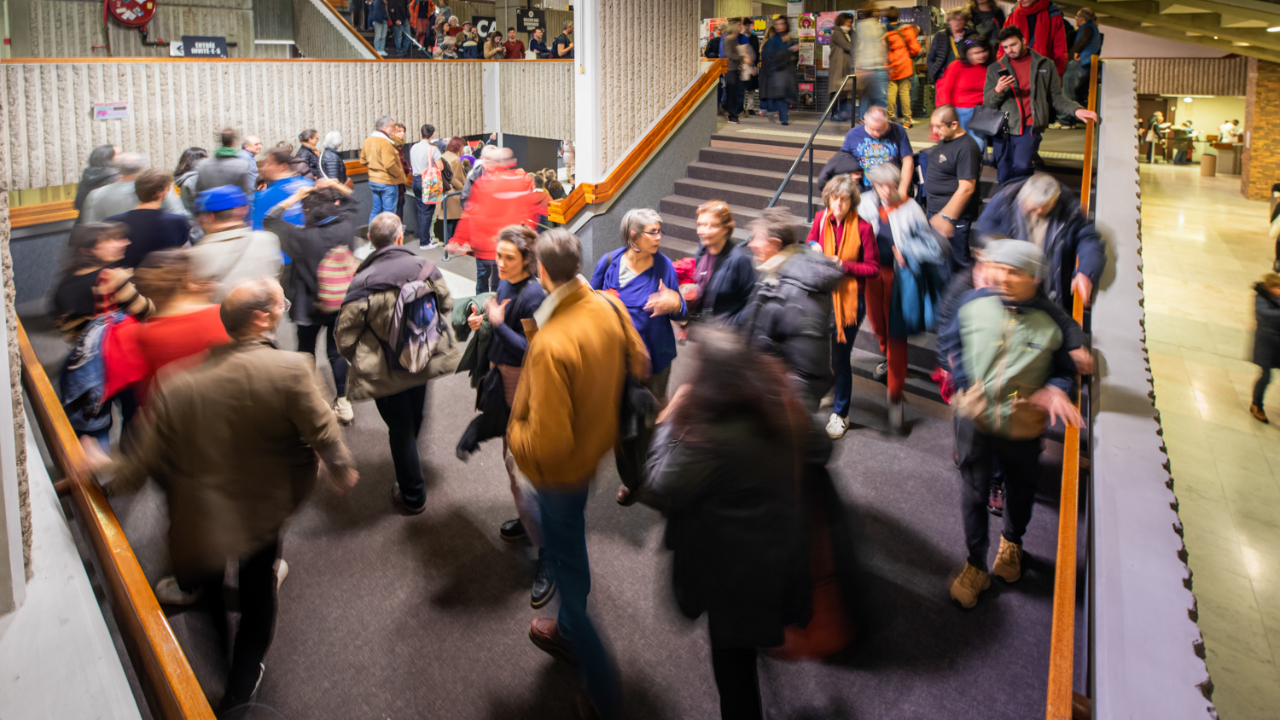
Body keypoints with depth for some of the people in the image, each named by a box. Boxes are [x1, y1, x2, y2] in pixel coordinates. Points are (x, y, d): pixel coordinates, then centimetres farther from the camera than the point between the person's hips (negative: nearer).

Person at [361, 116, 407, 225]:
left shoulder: (368, 141, 6)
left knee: (376, 209, 17)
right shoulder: (385, 143, -20)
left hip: (373, 180, 8)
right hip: (387, 182, -8)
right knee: (388, 212, 0)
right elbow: (389, 165, -26)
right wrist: (400, 175, -12)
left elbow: (363, 160, 16)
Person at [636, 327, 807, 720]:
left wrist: (668, 422, -15)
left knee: (732, 658, 16)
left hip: (734, 569, -7)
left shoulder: (711, 437, -33)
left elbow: (657, 491, -23)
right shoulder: (777, 408, -10)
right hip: (780, 552, 7)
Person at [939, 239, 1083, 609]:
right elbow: (949, 340, 8)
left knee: (1021, 490, 21)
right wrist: (963, 381, -3)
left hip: (1022, 426, 0)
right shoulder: (972, 303, -8)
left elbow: (1066, 368, -1)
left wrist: (1057, 389, -22)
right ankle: (976, 564, 29)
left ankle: (1012, 542, 52)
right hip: (975, 418, 0)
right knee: (974, 493, 10)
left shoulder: (1050, 321, -11)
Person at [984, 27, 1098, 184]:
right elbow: (987, 103, 8)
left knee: (1022, 166, -24)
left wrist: (1076, 110, -1)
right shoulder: (995, 68, 13)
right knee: (1004, 176, 2)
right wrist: (998, 90, -14)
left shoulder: (1044, 64, 14)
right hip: (1003, 129, 2)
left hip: (1030, 128, -2)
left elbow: (1055, 97, 15)